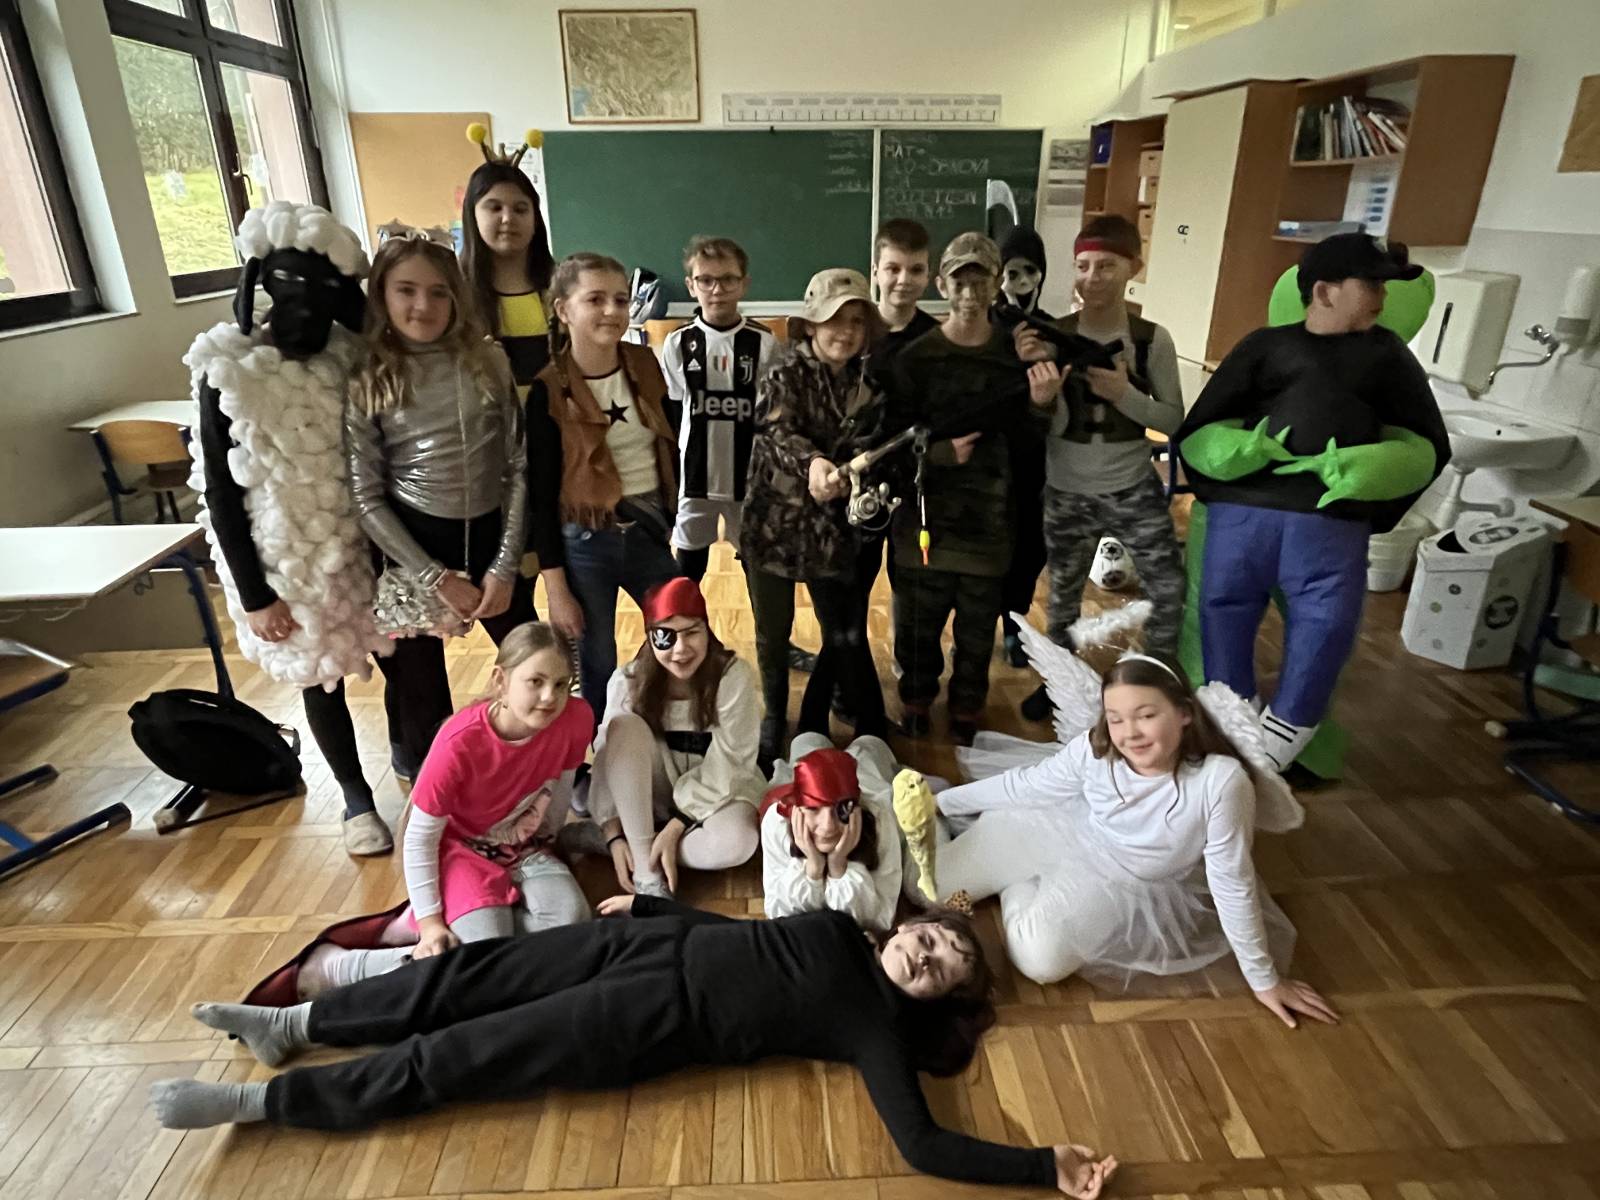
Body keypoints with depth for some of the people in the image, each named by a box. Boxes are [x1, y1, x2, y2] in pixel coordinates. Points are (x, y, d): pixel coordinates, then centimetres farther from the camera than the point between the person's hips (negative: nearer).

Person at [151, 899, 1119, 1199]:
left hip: (656, 1021, -5)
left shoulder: (879, 1028, -7)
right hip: (658, 942, 5)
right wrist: (650, 898, 18)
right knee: (474, 972, 3)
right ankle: (297, 1024, 24)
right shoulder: (844, 930, 9)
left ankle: (255, 1101, 10)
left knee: (447, 1061, -5)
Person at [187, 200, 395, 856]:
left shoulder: (352, 358, -4)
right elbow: (220, 491, -9)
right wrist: (253, 594, -9)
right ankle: (357, 798, 36)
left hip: (364, 547, 2)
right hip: (287, 560, -2)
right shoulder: (227, 370, -11)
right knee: (321, 681, 13)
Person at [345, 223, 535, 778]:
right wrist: (434, 576, -11)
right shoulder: (365, 379, -5)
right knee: (420, 691, 13)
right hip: (413, 544, -1)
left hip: (493, 536, 2)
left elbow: (520, 465, -3)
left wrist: (506, 565, -8)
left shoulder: (488, 361, -1)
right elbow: (365, 496, -6)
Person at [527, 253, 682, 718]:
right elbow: (540, 495, -10)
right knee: (598, 667, 11)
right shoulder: (549, 391, -12)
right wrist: (556, 588, -10)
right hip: (584, 543, -4)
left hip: (650, 529, 4)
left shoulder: (645, 366, 0)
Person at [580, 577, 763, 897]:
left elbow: (727, 769, -20)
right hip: (650, 795, 2)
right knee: (626, 727, -27)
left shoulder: (734, 677, -20)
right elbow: (608, 756, -13)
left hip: (715, 795, -1)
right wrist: (614, 835, -22)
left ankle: (589, 839, -18)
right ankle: (647, 872, -27)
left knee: (736, 841, -35)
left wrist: (675, 828, -24)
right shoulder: (628, 681, -13)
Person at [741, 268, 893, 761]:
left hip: (831, 524, 3)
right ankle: (775, 718, 34)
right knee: (773, 630, 12)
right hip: (775, 519, -2)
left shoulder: (868, 384, 3)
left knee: (846, 632, 5)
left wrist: (861, 483, -27)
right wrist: (813, 462, -43)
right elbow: (777, 429, -23)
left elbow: (865, 448, -4)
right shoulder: (786, 373, -8)